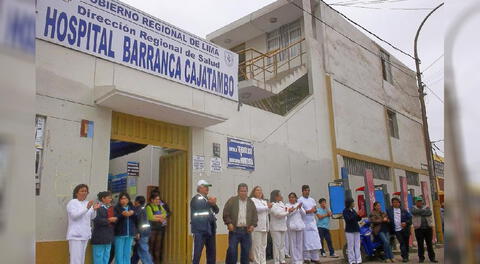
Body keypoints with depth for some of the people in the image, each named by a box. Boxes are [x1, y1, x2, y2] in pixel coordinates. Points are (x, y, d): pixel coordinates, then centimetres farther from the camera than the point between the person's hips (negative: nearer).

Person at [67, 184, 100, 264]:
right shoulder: (72, 202, -5)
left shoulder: (87, 203, 13)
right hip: (75, 235, -7)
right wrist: (87, 208, -27)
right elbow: (74, 215, -19)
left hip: (85, 234, 7)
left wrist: (94, 209, -8)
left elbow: (92, 217, 11)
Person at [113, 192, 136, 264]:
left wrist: (132, 213, -14)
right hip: (119, 234, -3)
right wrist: (122, 215, -25)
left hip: (130, 234, 3)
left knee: (127, 253, 8)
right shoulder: (116, 208, 1)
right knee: (119, 254, -2)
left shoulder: (132, 207, 12)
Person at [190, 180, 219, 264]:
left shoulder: (208, 199, 18)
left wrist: (214, 204, -10)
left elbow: (216, 210, 9)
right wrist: (210, 203, -22)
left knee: (212, 253, 12)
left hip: (210, 229, 7)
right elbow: (199, 207, -21)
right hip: (200, 230, -7)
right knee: (197, 252, -5)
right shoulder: (196, 199, -4)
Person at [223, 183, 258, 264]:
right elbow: (226, 213, 0)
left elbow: (255, 215, 14)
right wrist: (229, 223, -10)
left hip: (246, 231, 3)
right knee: (232, 251, -4)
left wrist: (253, 225, 1)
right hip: (234, 230, -3)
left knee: (246, 251, 7)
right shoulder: (232, 200, 1)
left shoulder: (251, 202, 11)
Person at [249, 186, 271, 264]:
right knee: (256, 247, -7)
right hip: (257, 228, -7)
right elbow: (256, 208, -18)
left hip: (264, 228, 7)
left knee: (263, 246, 8)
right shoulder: (252, 200, 1)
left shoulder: (264, 201, 22)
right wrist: (267, 207, -6)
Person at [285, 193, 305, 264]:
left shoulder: (299, 204, 17)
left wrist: (300, 208, -8)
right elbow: (288, 214, -10)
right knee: (293, 243, -4)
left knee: (300, 243, 5)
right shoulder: (287, 205, 4)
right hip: (292, 225, -4)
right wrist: (296, 208, -15)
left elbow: (303, 213, 9)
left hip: (300, 225, 4)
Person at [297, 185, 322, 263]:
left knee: (315, 240, 2)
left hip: (312, 222, 6)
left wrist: (314, 210, -6)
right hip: (305, 223, -5)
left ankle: (315, 257, 10)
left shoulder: (312, 200, 14)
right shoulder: (300, 200, -4)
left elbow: (315, 209, 16)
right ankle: (306, 258, 6)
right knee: (306, 240, -3)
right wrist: (308, 211, -20)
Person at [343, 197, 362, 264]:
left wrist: (360, 216, -5)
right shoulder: (345, 211, -7)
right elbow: (348, 219, -19)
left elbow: (358, 219, 15)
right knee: (351, 246, -2)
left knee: (357, 246, 5)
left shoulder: (353, 210, 11)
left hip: (356, 230, 6)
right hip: (349, 230, -6)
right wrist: (356, 214, -20)